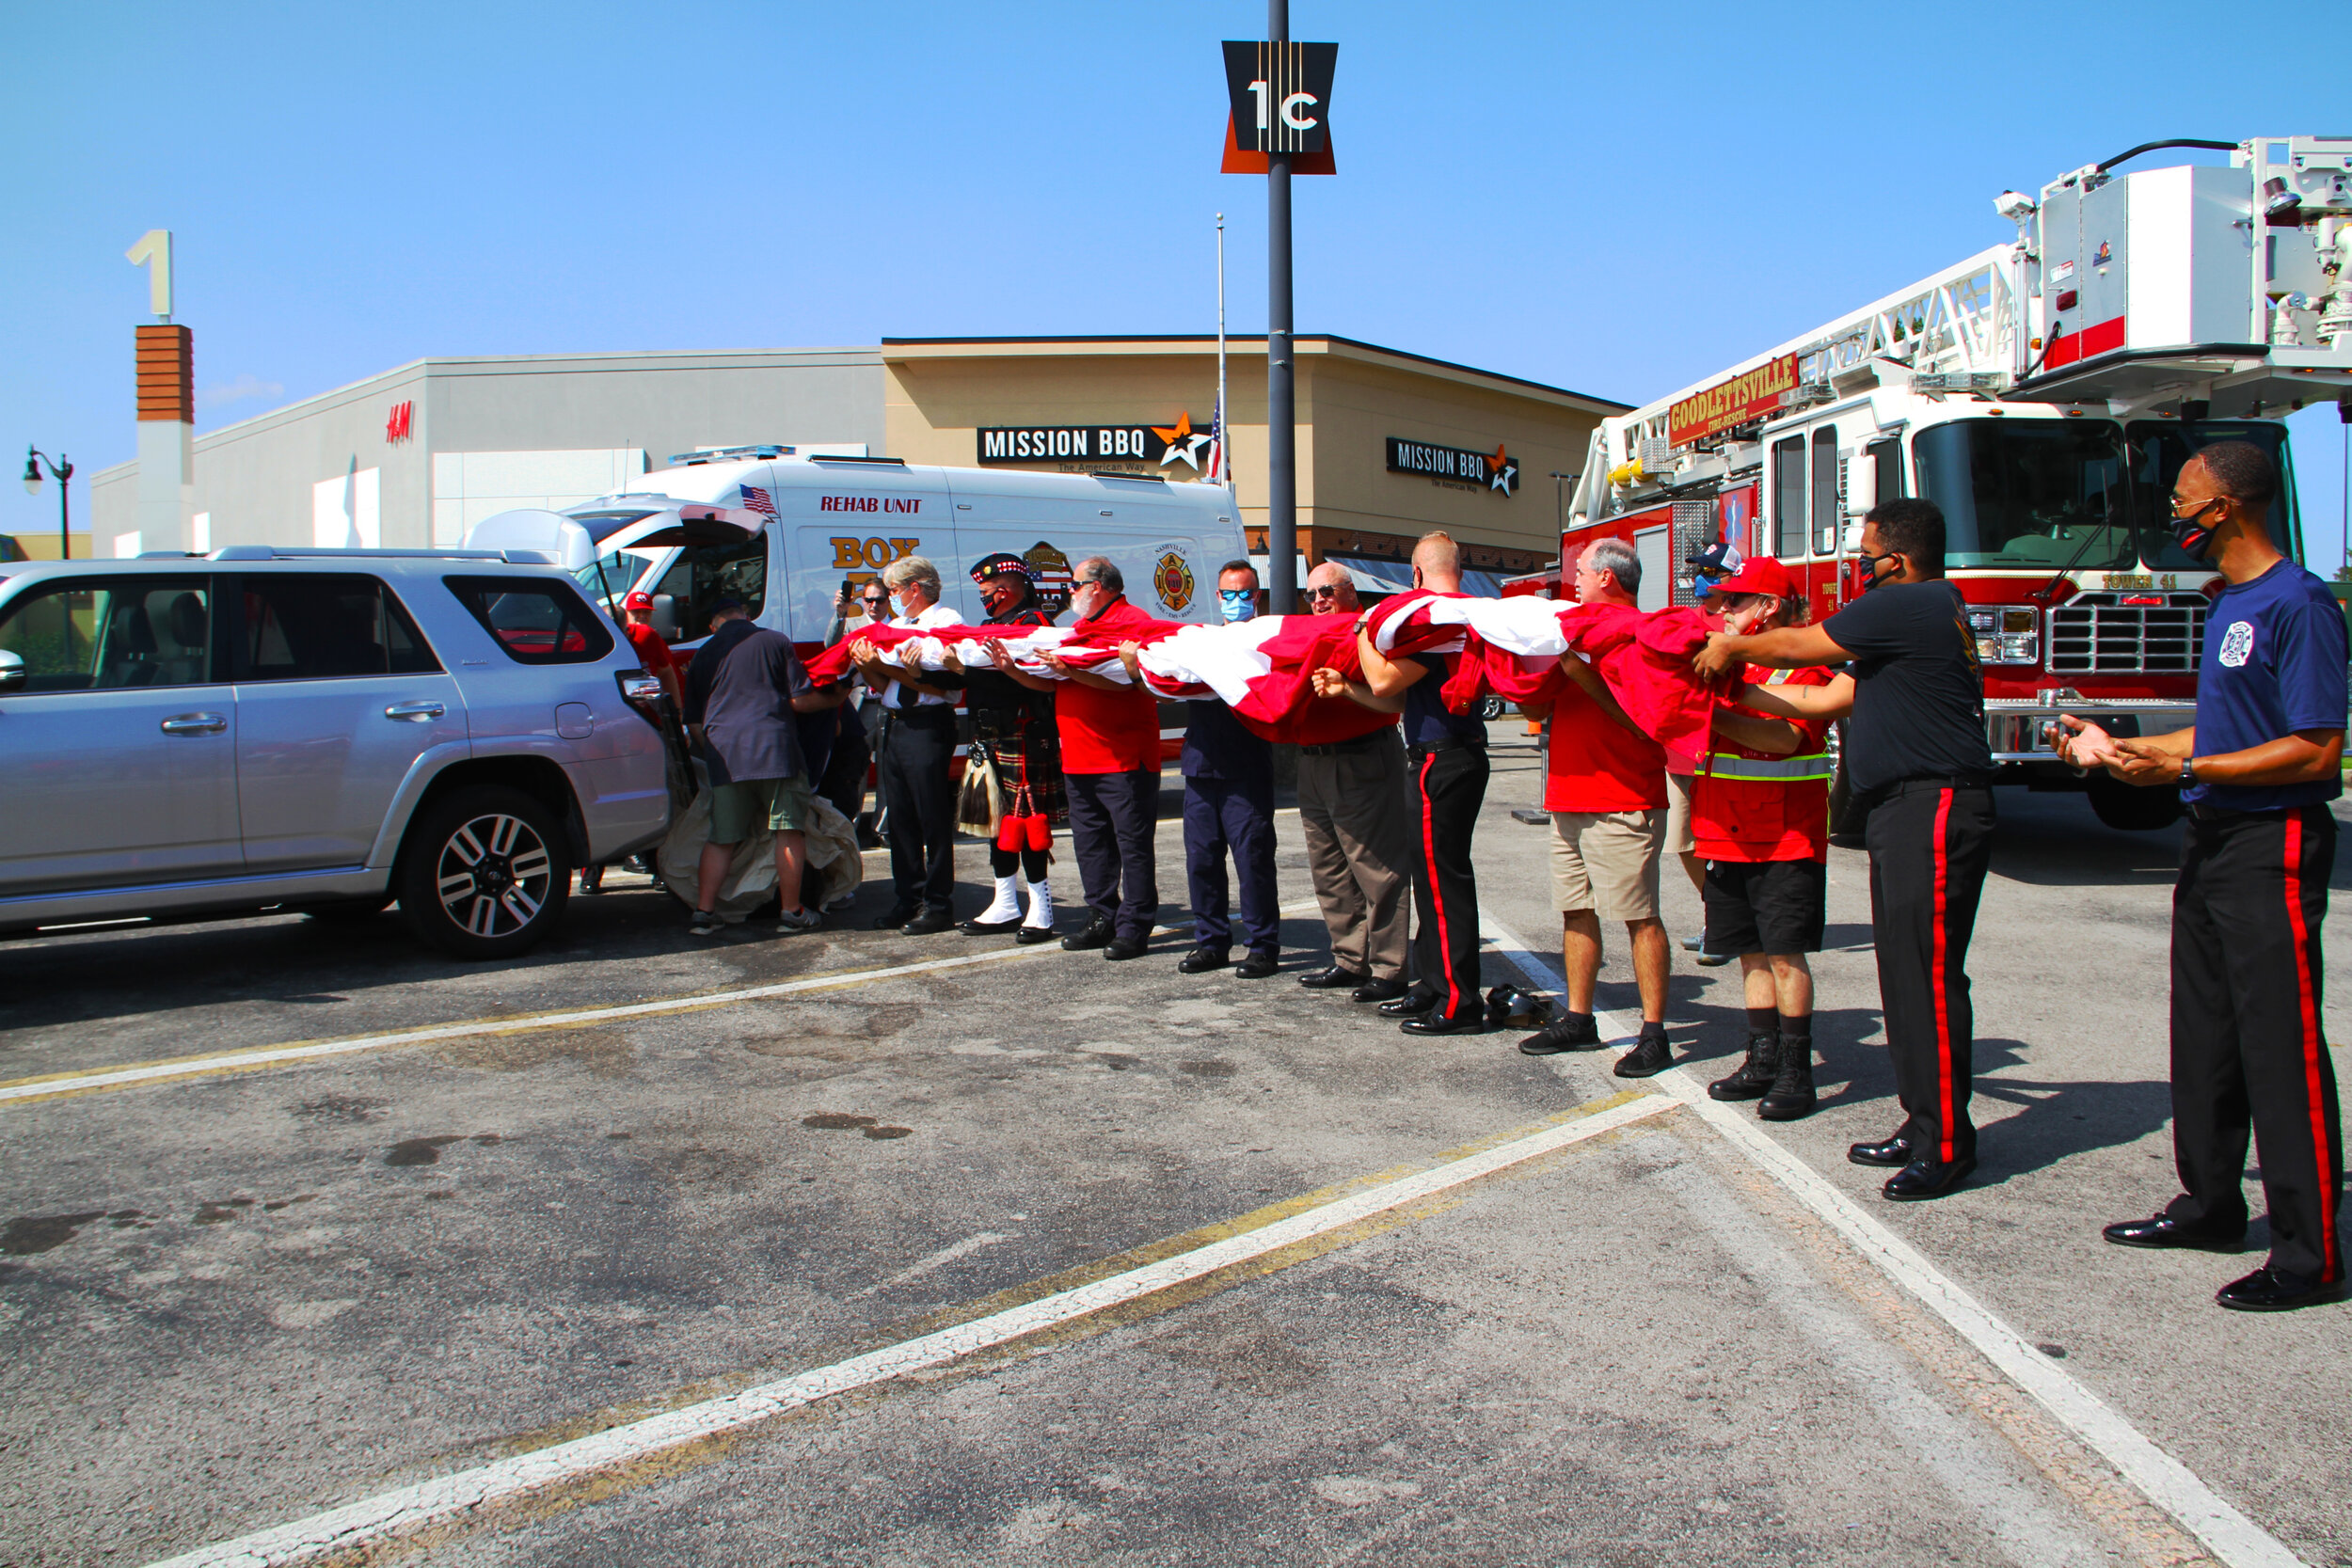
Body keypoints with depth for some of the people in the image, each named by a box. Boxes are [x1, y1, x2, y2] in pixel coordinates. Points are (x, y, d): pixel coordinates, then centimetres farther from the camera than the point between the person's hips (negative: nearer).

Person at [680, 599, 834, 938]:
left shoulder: (703, 655, 15)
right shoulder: (776, 641, 6)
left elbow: (694, 722, 17)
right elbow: (801, 700, 0)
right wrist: (832, 698, 20)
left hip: (723, 754, 3)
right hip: (774, 748, -3)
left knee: (720, 838, 9)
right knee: (789, 831, 4)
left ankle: (703, 912, 4)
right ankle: (791, 912, 6)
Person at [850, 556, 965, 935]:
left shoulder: (947, 621, -5)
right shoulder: (895, 624, 19)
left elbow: (941, 682, -18)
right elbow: (882, 685, 17)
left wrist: (885, 667, -18)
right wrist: (867, 665, -3)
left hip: (928, 726, -8)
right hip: (893, 726, 8)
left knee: (933, 820, -4)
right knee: (900, 819, 9)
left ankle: (938, 905, 1)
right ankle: (908, 900, 16)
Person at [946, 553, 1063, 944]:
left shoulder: (1034, 623, -10)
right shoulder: (991, 627, 19)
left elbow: (1048, 682, -22)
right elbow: (975, 680, 21)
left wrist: (1011, 670, -36)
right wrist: (958, 665, 5)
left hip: (1024, 742, -9)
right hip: (990, 740, 9)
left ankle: (1040, 909, 1)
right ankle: (1005, 905, 21)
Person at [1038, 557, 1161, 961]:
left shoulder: (1134, 622, -8)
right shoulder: (1080, 627, 21)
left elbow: (1122, 680, -23)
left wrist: (1071, 670, -31)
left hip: (1124, 759, -9)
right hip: (1079, 757, 9)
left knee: (1132, 844, -4)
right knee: (1090, 842, 12)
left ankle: (1133, 928, -1)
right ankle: (1103, 919, 20)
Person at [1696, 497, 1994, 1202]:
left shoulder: (1909, 606, -12)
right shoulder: (1924, 613, 21)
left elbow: (1793, 646, -4)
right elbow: (1825, 698, 22)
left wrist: (1728, 650, 14)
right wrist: (1736, 691, 24)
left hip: (1934, 810, -11)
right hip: (1903, 811, 11)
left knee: (1929, 975, -7)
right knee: (1904, 974, 13)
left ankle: (1947, 1143, -1)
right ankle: (1924, 1127, 20)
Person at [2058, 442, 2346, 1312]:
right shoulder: (2229, 604, 15)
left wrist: (2183, 768, -23)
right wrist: (2117, 748, 18)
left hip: (2272, 847, -10)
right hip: (2212, 842, 10)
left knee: (2282, 1047, -6)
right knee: (2204, 1036, 16)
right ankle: (2211, 1204, 28)